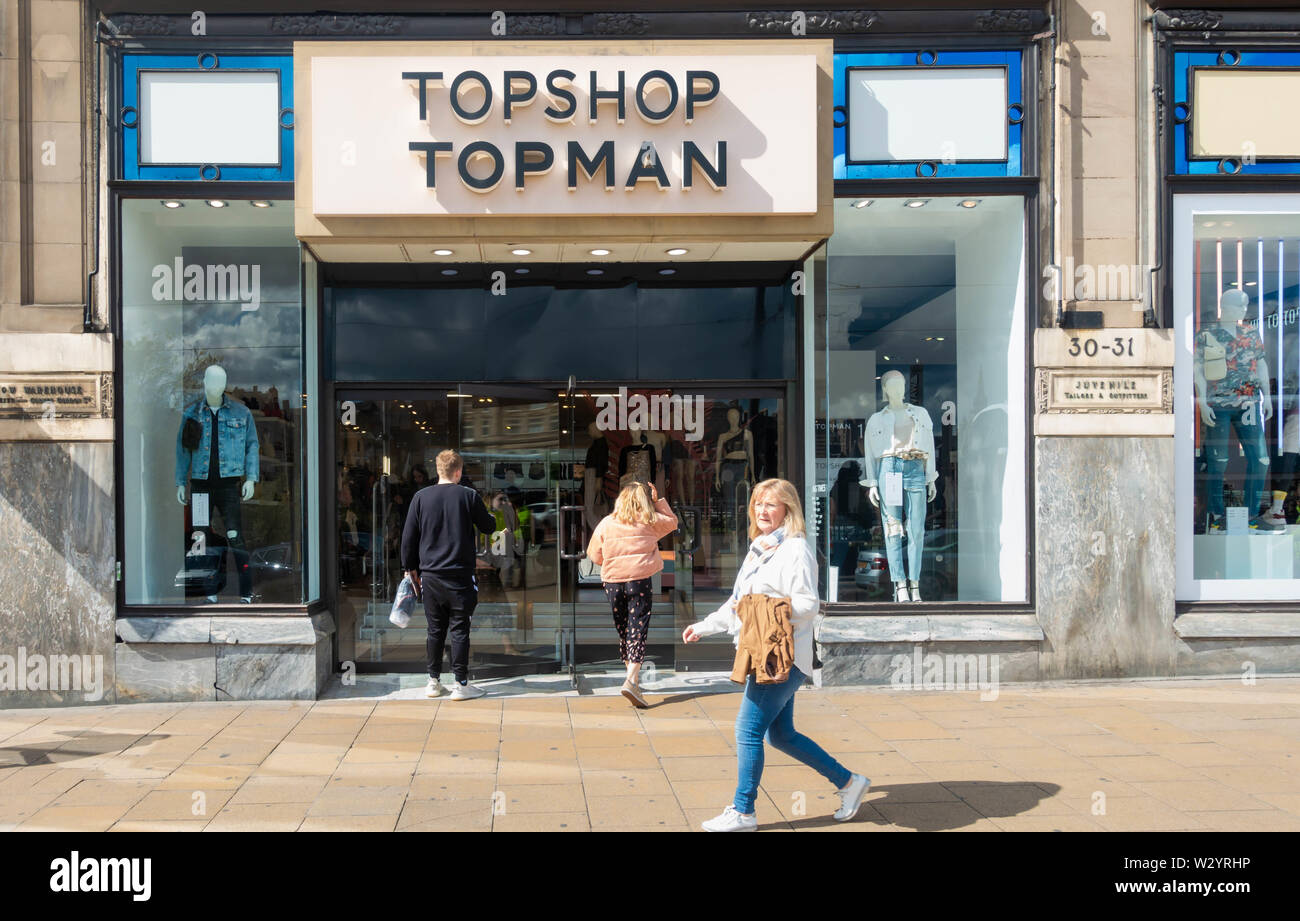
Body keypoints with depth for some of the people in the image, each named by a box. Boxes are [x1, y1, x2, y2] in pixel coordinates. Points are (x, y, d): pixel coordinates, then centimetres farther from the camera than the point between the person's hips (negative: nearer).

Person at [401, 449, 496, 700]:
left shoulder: (421, 497, 2)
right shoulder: (468, 496, -5)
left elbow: (408, 536, 5)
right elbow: (489, 527, 6)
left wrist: (411, 567, 15)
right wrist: (491, 517, 29)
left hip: (430, 575, 3)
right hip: (459, 575, -3)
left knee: (435, 630, 11)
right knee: (459, 630, 2)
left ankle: (434, 682, 17)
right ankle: (461, 684, 4)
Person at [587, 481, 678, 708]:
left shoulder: (606, 523, 5)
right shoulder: (649, 521, 2)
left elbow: (594, 554, 9)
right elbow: (672, 522, 21)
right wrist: (658, 501, 20)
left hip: (612, 582, 2)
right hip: (640, 580, -2)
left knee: (623, 630, 14)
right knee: (638, 629, -5)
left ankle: (633, 676, 26)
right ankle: (631, 680, -19)